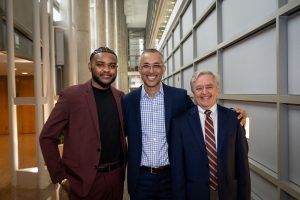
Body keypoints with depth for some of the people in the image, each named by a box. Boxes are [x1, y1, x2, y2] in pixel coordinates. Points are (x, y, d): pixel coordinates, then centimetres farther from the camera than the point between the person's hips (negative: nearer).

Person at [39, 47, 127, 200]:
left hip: (116, 176, 4)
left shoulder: (120, 97, 2)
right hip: (85, 180, -4)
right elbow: (47, 137, -8)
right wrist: (60, 177, -9)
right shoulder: (71, 95, -11)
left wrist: (123, 164, 8)